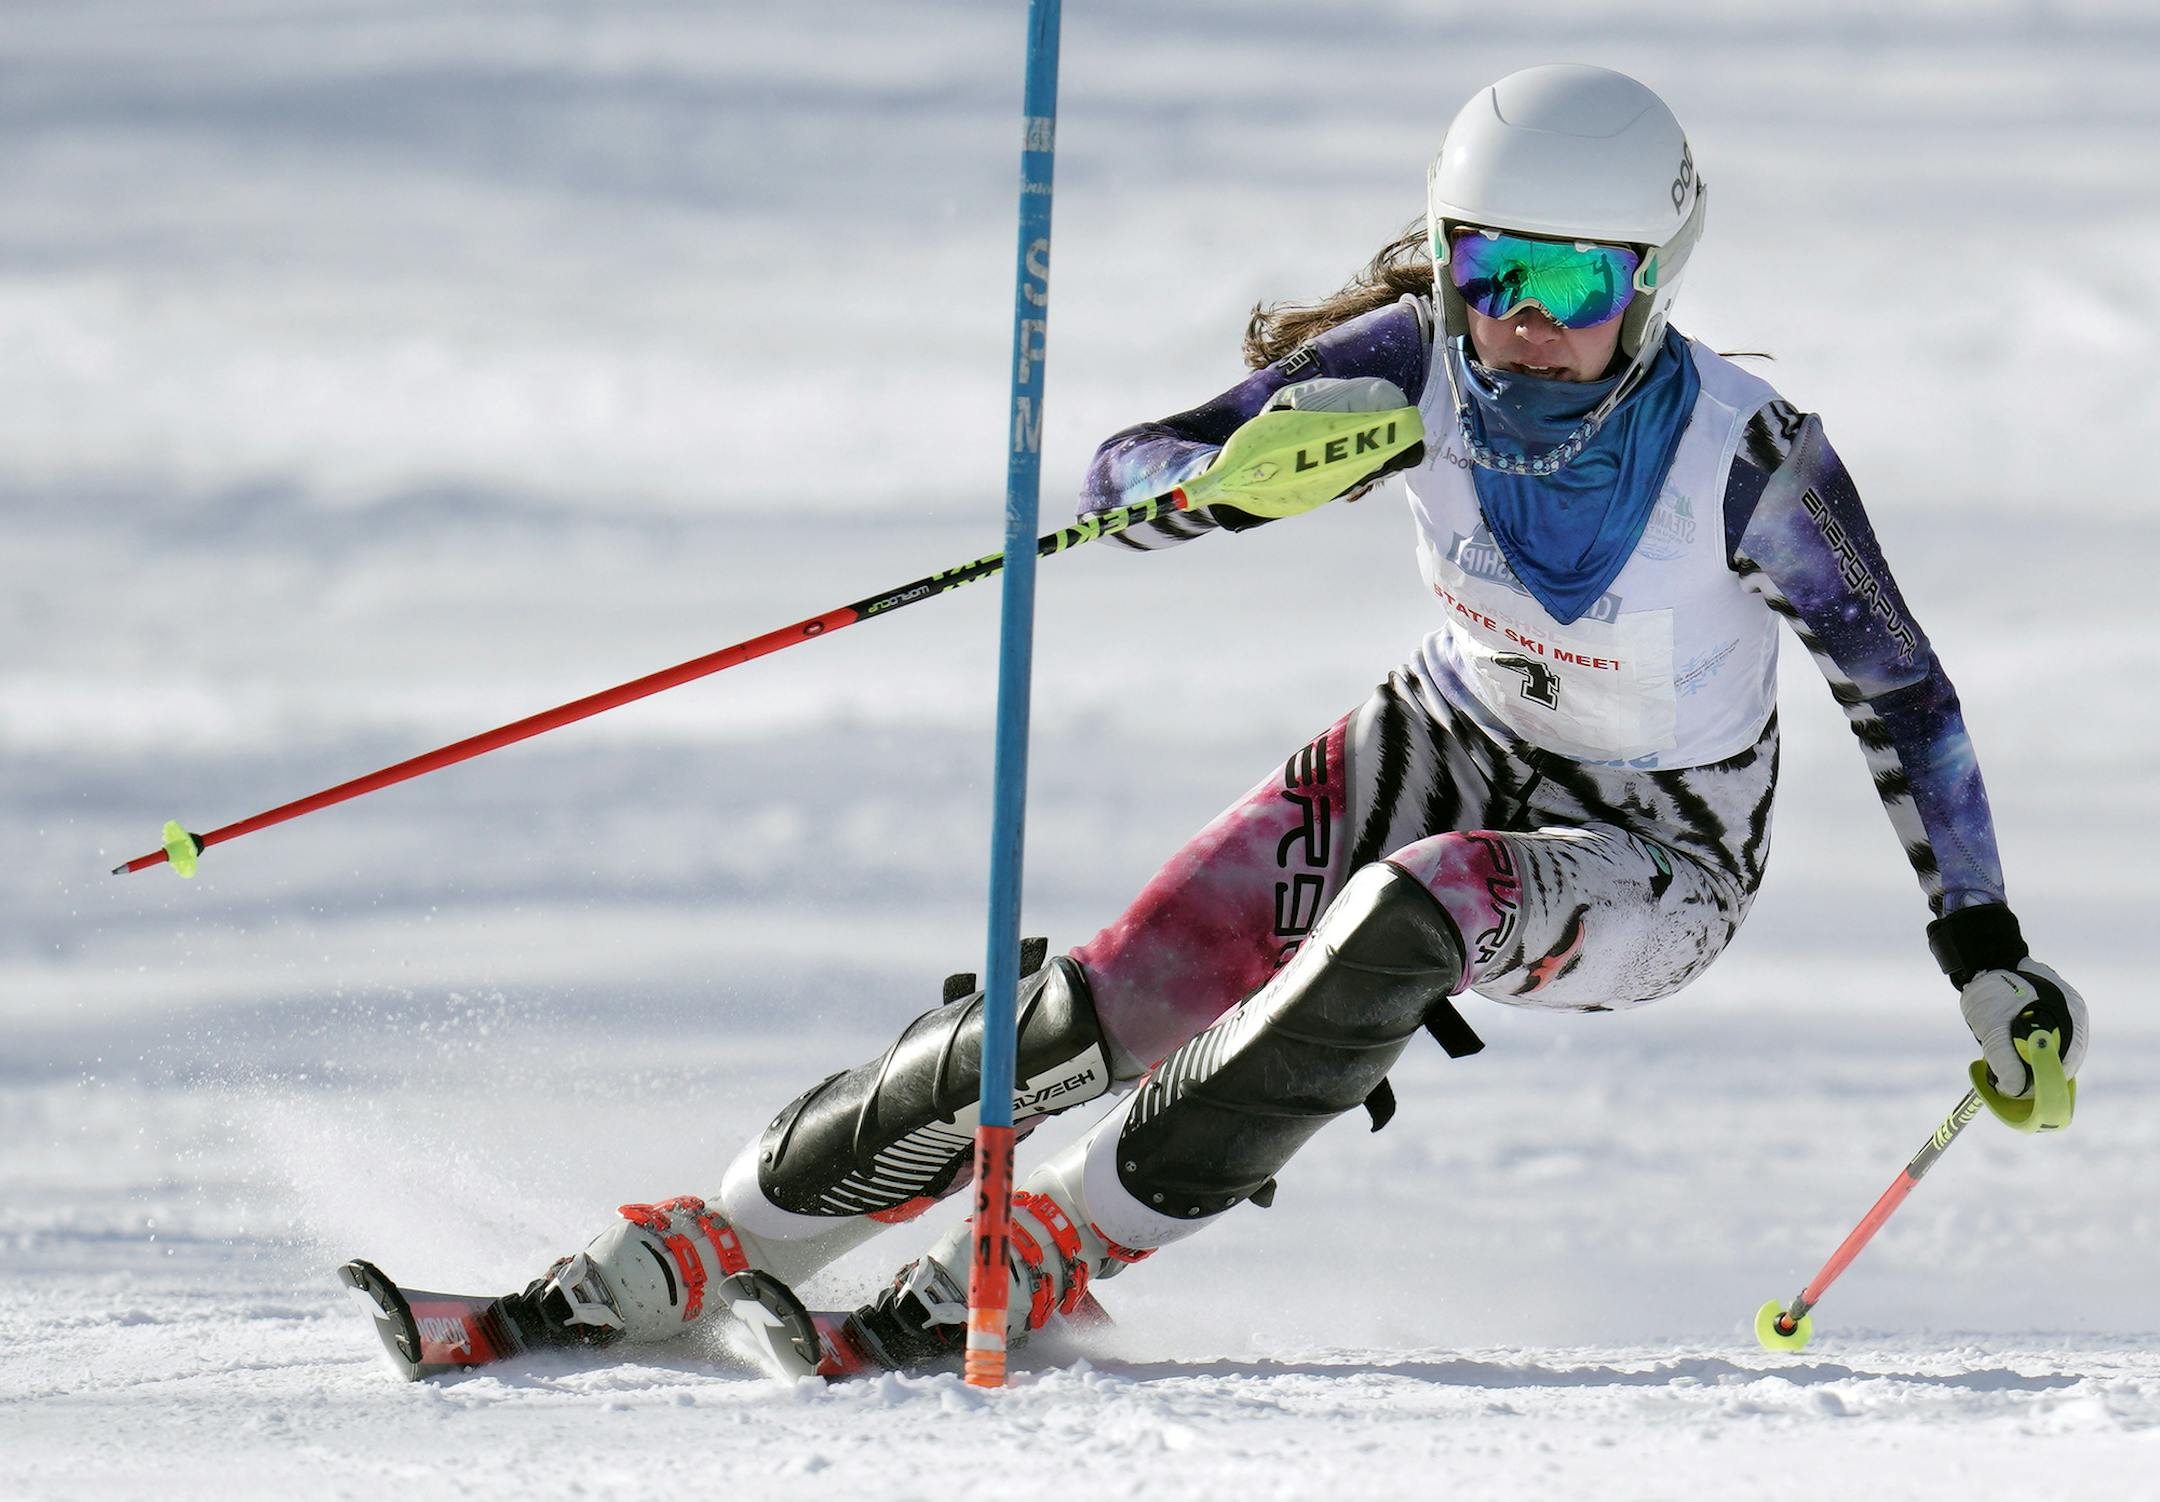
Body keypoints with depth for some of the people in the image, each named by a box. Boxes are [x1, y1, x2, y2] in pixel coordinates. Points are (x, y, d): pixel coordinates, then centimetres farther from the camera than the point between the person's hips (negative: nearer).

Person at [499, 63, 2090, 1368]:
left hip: (1650, 868, -3)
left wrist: (1989, 951, -11)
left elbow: (1900, 692, -12)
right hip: (1448, 754, 3)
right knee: (1105, 1005, -15)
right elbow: (1123, 482, -19)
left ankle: (1072, 1239, -24)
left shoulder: (1749, 458, -27)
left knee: (1410, 909, -36)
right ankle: (722, 1235, -3)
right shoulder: (1417, 366, -19)